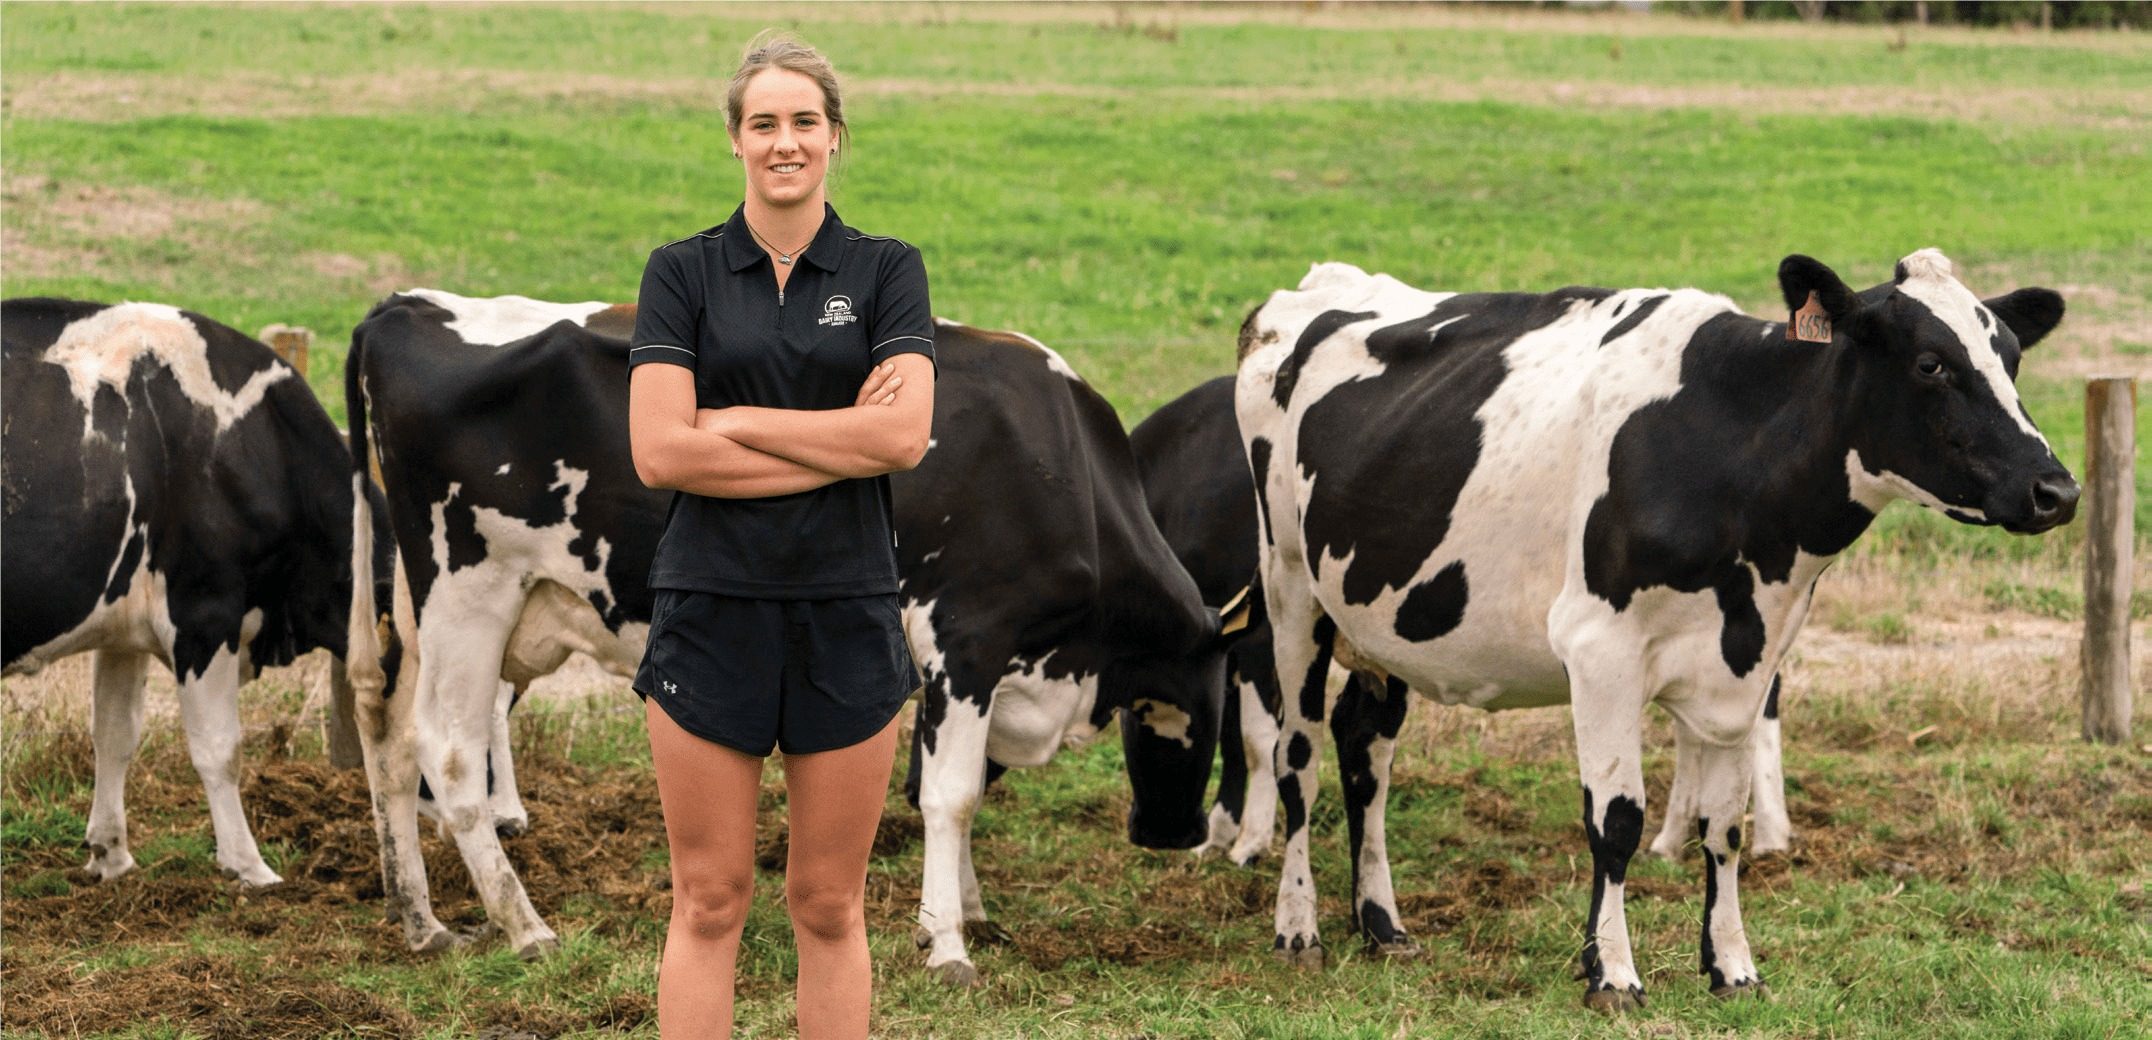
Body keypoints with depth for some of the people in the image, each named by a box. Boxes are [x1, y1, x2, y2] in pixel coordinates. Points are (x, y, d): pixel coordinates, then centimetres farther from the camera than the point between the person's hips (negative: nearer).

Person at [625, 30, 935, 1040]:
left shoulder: (886, 270, 4)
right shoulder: (682, 271, 3)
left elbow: (904, 433, -11)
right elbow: (660, 451, -9)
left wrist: (734, 423, -10)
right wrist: (840, 444, -11)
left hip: (847, 610, 1)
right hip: (710, 606, -1)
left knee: (829, 907, 6)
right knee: (708, 902, 2)